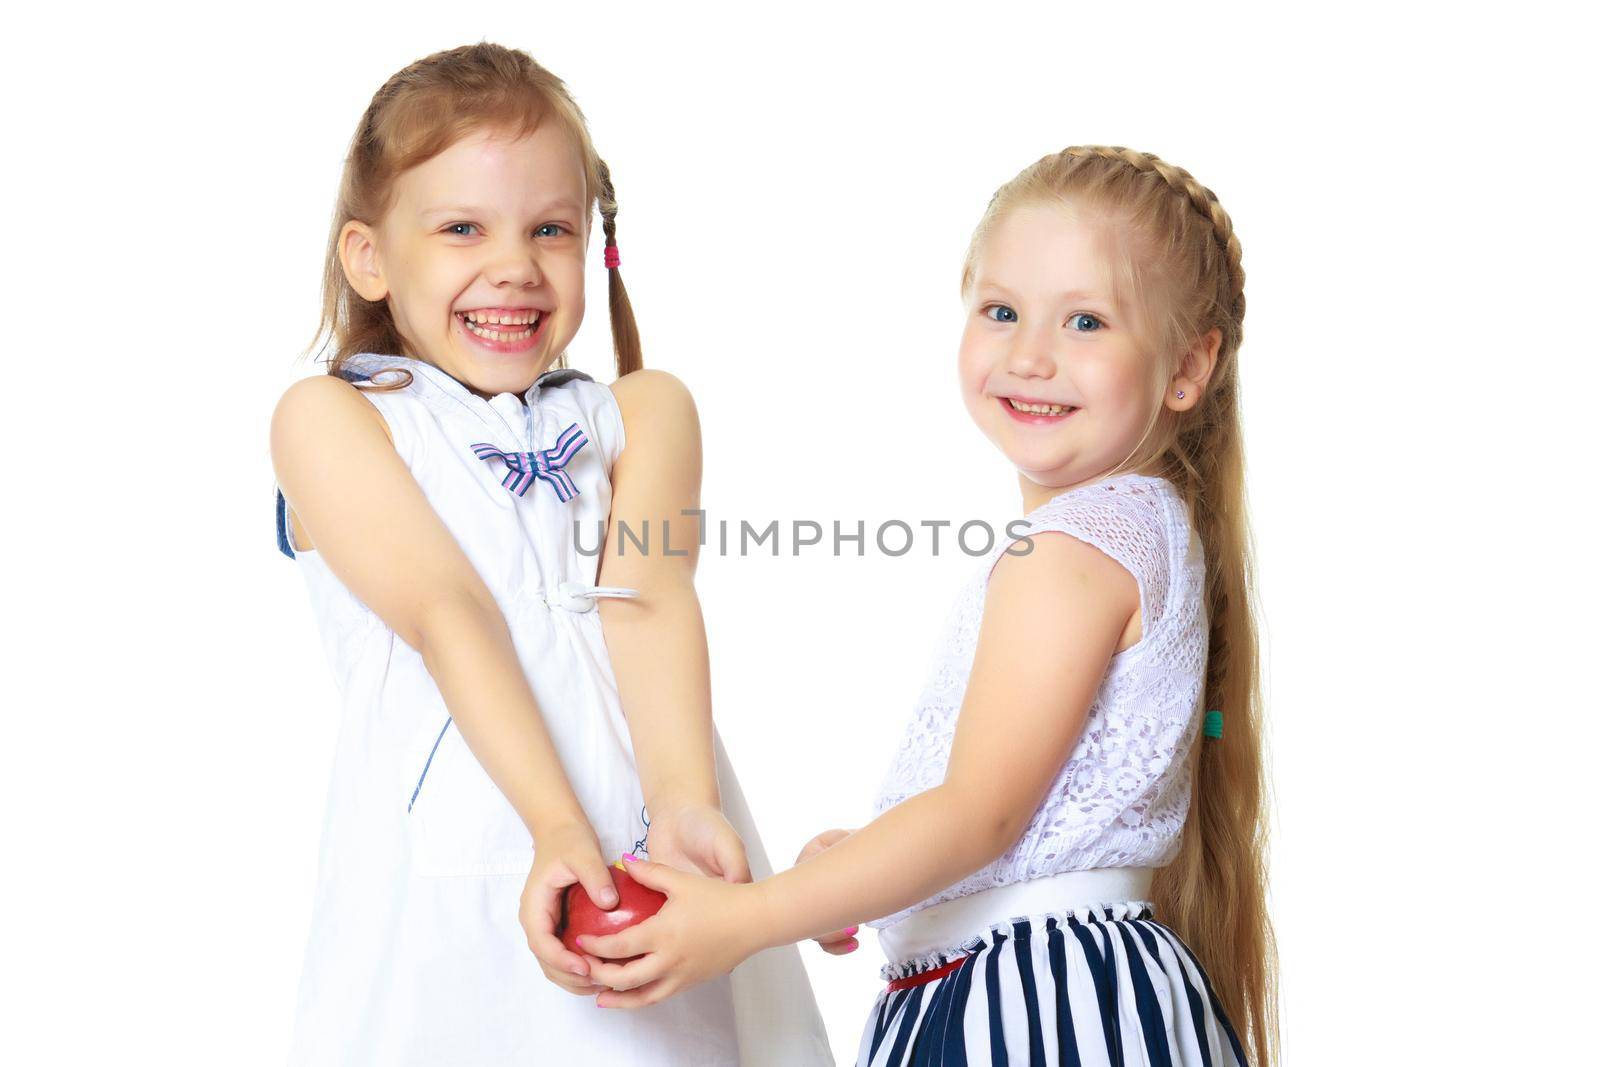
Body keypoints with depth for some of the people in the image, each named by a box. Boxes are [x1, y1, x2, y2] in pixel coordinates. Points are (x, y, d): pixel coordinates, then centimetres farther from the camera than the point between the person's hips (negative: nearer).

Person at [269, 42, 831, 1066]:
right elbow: (448, 614, -11)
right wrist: (559, 828, -23)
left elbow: (647, 598, -6)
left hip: (648, 863, 3)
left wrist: (683, 803, -22)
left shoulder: (645, 410, 12)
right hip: (445, 891, -2)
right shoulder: (329, 419, 4)